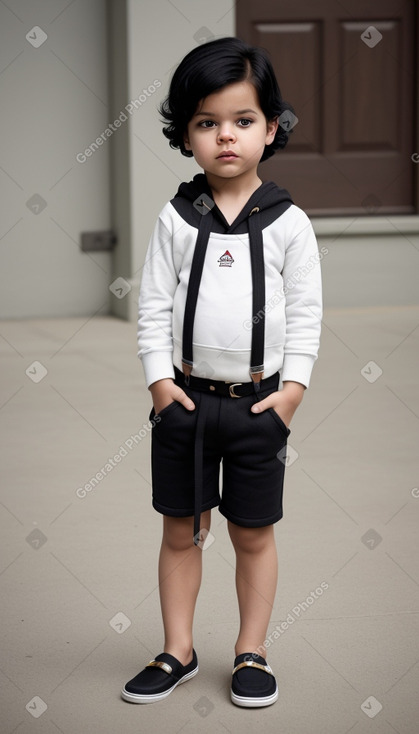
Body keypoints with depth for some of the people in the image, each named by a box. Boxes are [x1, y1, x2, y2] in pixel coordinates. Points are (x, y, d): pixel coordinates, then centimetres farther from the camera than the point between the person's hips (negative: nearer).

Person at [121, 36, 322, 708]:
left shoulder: (288, 222, -4)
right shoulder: (177, 218, -1)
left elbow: (306, 309, -2)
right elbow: (154, 304, 0)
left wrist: (294, 384, -9)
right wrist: (159, 378, -7)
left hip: (259, 401, -1)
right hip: (185, 396, 1)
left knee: (254, 533, 9)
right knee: (182, 529, 11)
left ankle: (251, 654, 23)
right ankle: (178, 652, 24)